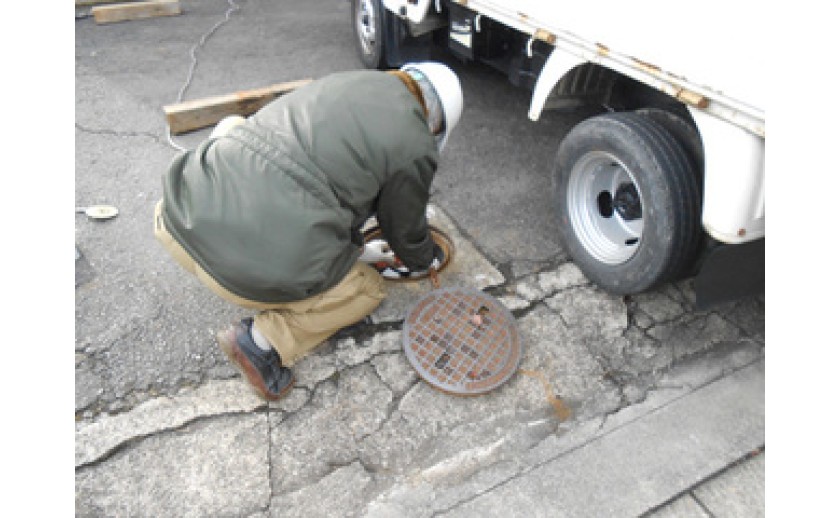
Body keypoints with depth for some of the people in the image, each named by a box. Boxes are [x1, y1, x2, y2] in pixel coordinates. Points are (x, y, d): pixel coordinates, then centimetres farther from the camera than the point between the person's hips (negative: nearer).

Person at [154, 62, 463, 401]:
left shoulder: (343, 82, 21)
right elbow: (405, 229, 16)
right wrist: (425, 260, 40)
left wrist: (358, 247, 45)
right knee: (367, 290, 24)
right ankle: (264, 338, 3)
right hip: (258, 270, -6)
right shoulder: (414, 144, 1)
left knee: (232, 127, 37)